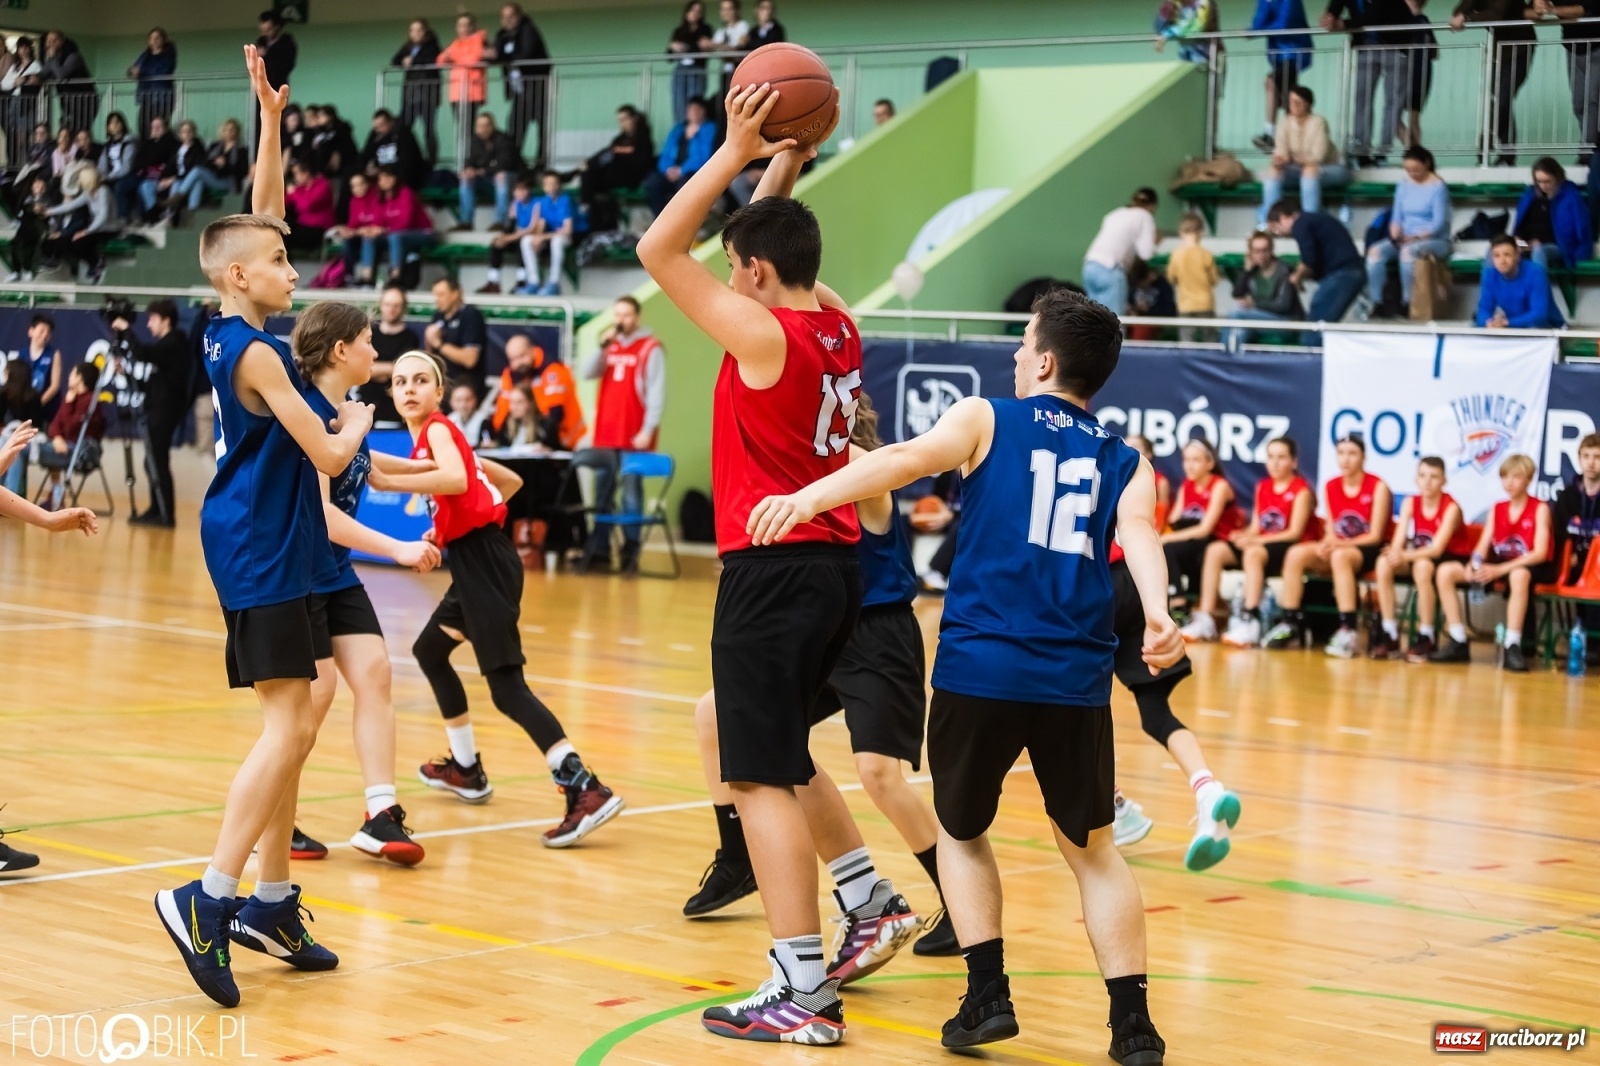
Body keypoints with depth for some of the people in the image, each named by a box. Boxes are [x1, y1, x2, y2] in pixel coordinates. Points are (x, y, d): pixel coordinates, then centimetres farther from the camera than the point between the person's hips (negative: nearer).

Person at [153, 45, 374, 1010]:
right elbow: (328, 456, -16)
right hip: (262, 552, -10)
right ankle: (209, 898, -18)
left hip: (267, 548, 10)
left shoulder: (235, 333, 10)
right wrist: (359, 424, 5)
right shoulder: (256, 351, -15)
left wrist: (272, 120, 9)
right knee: (290, 724, -13)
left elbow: (262, 216, 16)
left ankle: (271, 903, 15)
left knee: (294, 724, 12)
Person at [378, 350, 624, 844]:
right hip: (474, 563, 10)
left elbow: (457, 478, -28)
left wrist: (388, 482, -23)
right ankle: (466, 768, 37)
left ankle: (586, 790, -25)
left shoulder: (437, 429, -6)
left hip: (484, 562, -10)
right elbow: (510, 481, 27)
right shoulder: (438, 435, 19)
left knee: (506, 686, -15)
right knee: (429, 652, 25)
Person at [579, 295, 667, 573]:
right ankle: (599, 553, 9)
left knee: (631, 494, -5)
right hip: (605, 435, 6)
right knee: (602, 495, 6)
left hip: (634, 436, -6)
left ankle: (630, 553, -2)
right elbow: (588, 374, 5)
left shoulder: (651, 349, -3)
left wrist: (648, 430, -15)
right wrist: (603, 345, -8)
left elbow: (657, 392, -8)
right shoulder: (609, 346, 15)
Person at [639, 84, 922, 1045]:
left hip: (774, 571, -9)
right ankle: (872, 901, 30)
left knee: (762, 779, -5)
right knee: (780, 754, 26)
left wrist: (737, 152, -11)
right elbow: (775, 242, 26)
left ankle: (804, 992, -6)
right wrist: (785, 167, 17)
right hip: (835, 566, 9)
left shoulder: (766, 337, -16)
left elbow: (660, 251, -12)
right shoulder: (838, 326, 6)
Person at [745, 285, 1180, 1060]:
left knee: (961, 831, 21)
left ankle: (988, 995, 10)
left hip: (980, 668, -2)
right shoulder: (1125, 462, 15)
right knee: (1091, 849, 17)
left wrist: (805, 499, -24)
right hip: (1077, 678, 2)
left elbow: (909, 457, -11)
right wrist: (1158, 618, -23)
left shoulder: (985, 420, 8)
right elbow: (1138, 532, -6)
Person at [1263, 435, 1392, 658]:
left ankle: (1348, 631, -42)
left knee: (1340, 556, -39)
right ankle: (1290, 626, -21)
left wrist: (1341, 543, -25)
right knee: (1295, 554, -21)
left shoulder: (1377, 487, -8)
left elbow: (1375, 536, -12)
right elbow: (1331, 531, 8)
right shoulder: (1331, 487, 8)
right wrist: (1327, 543, -17)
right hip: (1338, 548, 6)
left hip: (1369, 551, -6)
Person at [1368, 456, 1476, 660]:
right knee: (1384, 563, -21)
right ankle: (1389, 635, -18)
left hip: (1454, 559, -5)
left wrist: (1406, 555, -41)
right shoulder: (1410, 503, -3)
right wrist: (1395, 552, -35)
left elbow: (1437, 548, -28)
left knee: (1423, 565, -37)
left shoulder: (1451, 508, -18)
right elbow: (1398, 542, -11)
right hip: (1420, 556, 5)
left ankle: (1426, 638, -28)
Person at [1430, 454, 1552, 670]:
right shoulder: (1497, 509, 10)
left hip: (1528, 568, -6)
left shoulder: (1539, 509, -7)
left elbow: (1540, 553, -18)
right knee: (1446, 571, -12)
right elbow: (1483, 547, 4)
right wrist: (1473, 565, -21)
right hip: (1497, 567, 6)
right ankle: (1458, 642, -11)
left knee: (1519, 575, -44)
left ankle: (1511, 647, -40)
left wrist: (1500, 569, -28)